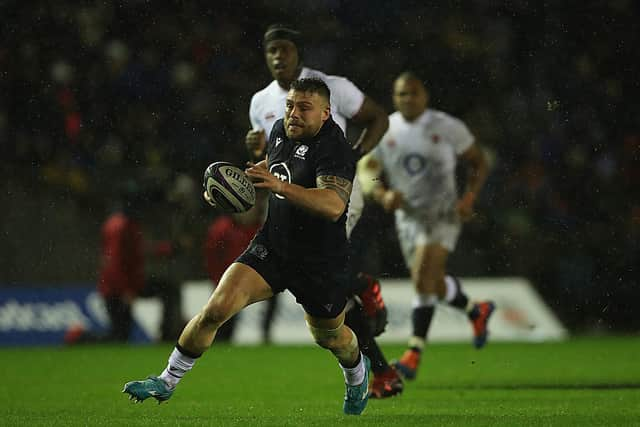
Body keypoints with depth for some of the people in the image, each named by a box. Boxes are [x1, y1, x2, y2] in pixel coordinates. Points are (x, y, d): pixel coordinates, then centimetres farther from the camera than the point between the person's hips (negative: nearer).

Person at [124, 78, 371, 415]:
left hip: (319, 264, -5)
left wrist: (280, 186, -51)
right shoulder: (281, 130, 1)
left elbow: (333, 205, -41)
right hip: (271, 247, 5)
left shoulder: (333, 149, -24)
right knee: (217, 308, -15)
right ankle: (167, 382, -1)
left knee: (329, 336, 19)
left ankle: (357, 373, 55)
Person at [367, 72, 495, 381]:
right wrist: (385, 196, -17)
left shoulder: (448, 128, -6)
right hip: (407, 217, 4)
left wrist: (469, 198, -10)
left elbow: (478, 163, 6)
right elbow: (372, 180, 6)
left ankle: (414, 355, -20)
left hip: (443, 215, -4)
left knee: (424, 279, -22)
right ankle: (477, 311, 44)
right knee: (433, 285, 12)